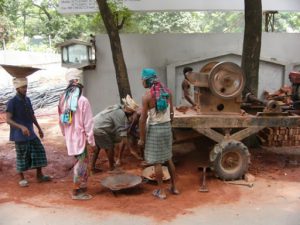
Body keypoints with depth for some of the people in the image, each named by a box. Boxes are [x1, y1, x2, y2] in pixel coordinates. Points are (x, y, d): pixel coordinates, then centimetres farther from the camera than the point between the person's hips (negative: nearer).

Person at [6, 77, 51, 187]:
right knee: (21, 156, 3)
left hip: (30, 133, 6)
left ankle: (39, 175, 18)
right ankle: (22, 178, 20)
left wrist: (39, 128, 18)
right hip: (19, 134, -6)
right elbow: (8, 120, -20)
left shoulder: (27, 100, 7)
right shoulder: (12, 102, -13)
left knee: (39, 151, 5)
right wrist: (21, 127, -34)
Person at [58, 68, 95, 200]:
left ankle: (83, 188, 29)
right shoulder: (83, 100, -18)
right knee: (81, 164, 5)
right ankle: (77, 192, 14)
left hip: (69, 137, 7)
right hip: (80, 137, -7)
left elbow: (61, 119, 10)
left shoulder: (63, 99, 2)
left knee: (83, 162, 19)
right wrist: (91, 141, -7)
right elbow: (88, 124, -15)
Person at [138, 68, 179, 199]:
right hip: (167, 128, 6)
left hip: (154, 129, -6)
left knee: (157, 161, 5)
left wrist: (141, 138, -7)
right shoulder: (167, 91, 2)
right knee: (168, 158, 19)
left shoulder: (147, 95, -16)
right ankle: (174, 187, 27)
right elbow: (171, 113, 8)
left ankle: (161, 191, 14)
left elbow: (143, 119, -15)